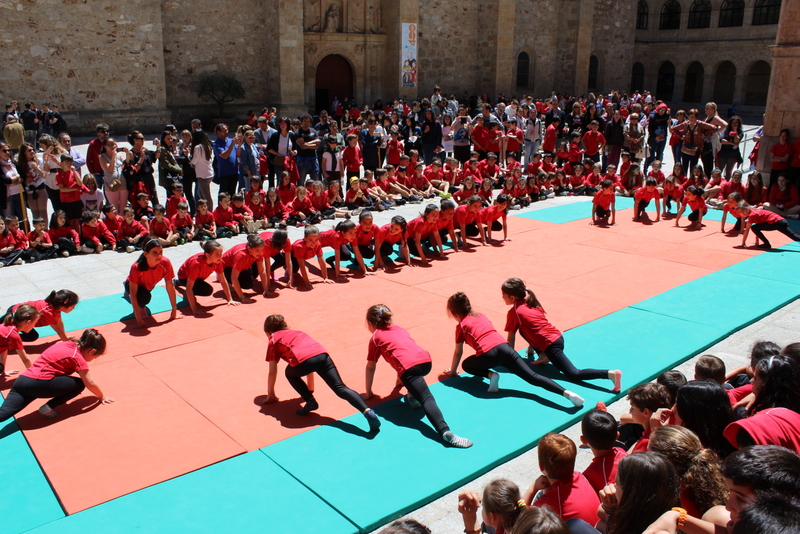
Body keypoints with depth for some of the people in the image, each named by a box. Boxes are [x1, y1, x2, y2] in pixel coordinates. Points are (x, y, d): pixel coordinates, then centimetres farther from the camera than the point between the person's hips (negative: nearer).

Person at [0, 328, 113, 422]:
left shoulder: (67, 344, 20)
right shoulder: (78, 358, -2)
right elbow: (90, 384, 1)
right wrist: (102, 396, 18)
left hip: (22, 380, 7)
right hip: (41, 383, -7)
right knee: (80, 384, 6)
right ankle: (48, 407, -3)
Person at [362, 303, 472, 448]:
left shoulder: (375, 338, 21)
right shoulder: (399, 329, 36)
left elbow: (370, 367, 26)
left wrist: (368, 392, 37)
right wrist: (400, 378, 64)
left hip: (409, 367, -6)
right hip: (426, 361, 6)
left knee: (427, 399, -19)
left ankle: (445, 431, -39)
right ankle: (412, 395, 21)